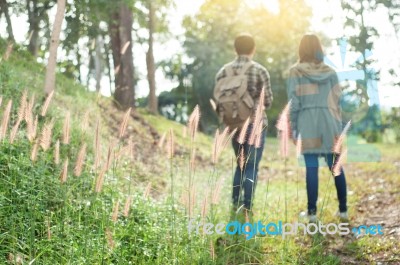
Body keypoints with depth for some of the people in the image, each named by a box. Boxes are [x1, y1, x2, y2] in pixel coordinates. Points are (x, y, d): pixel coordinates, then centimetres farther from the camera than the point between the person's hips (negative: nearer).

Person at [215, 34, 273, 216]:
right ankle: (247, 208, 0)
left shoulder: (223, 72, 3)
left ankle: (235, 204, 17)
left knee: (241, 164, 20)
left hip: (234, 125, 4)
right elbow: (268, 102, -5)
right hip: (254, 124, -4)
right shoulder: (260, 70, -7)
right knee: (252, 167, 3)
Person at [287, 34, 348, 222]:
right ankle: (343, 209, 15)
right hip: (329, 122, 2)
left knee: (311, 168, 0)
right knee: (336, 167, 8)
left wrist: (293, 128, 1)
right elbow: (337, 101, 5)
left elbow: (294, 102, -5)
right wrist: (338, 127, 10)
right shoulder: (330, 72, 6)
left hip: (307, 123, -2)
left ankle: (312, 211, 4)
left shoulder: (296, 72, -1)